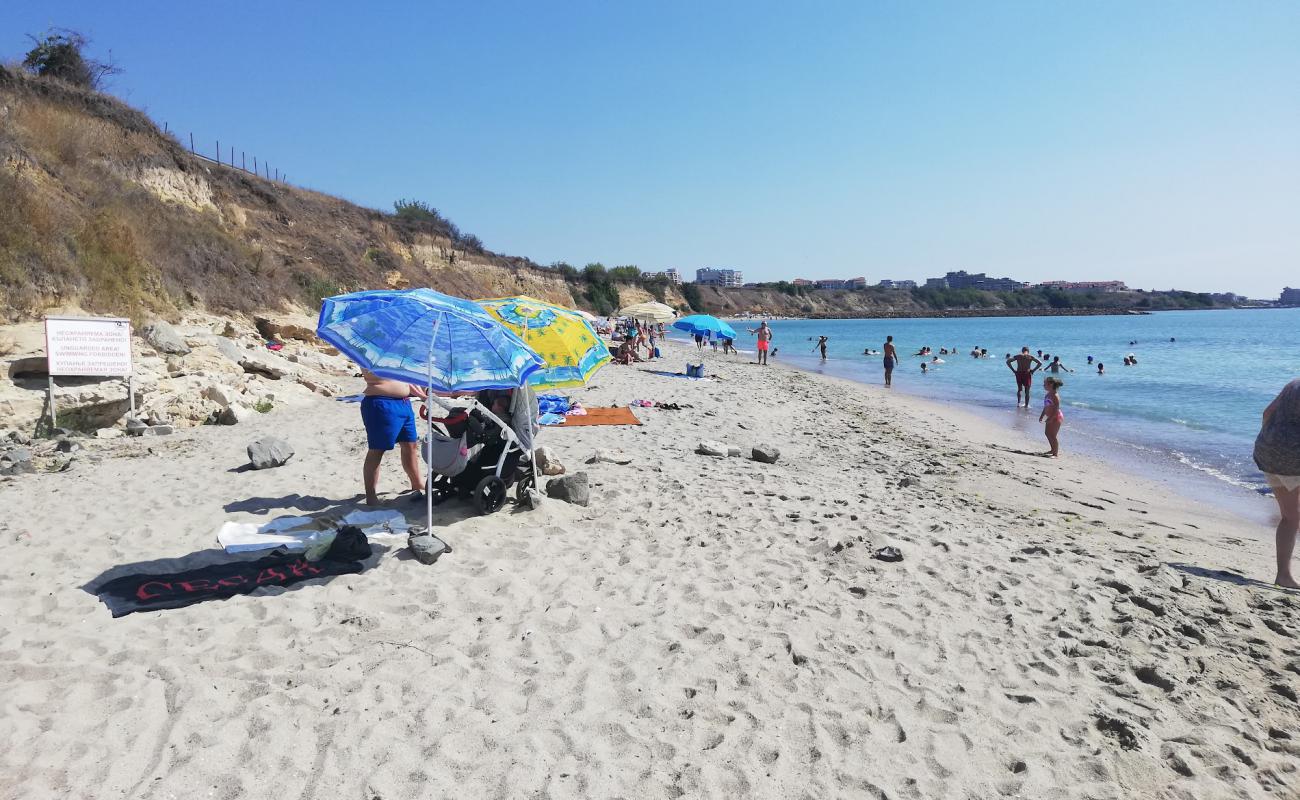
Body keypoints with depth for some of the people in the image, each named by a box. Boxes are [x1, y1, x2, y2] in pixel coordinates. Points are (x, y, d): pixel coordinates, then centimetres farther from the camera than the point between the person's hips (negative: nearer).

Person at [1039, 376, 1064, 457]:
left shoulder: (1055, 395, -20)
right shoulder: (1048, 394, 9)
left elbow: (1056, 408, -24)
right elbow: (1046, 407, 18)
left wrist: (1051, 418, -26)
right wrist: (1042, 415, 16)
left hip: (1056, 417, -11)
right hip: (1050, 417, 11)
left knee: (1052, 435, -8)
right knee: (1047, 433, 19)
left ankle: (1056, 453, -1)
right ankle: (1053, 450, 34)